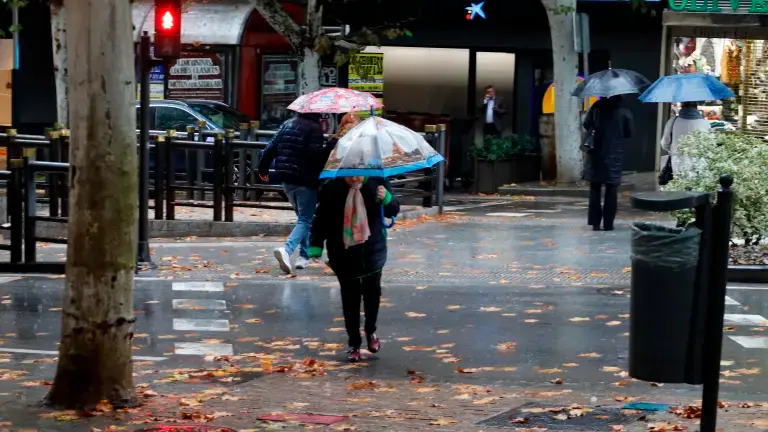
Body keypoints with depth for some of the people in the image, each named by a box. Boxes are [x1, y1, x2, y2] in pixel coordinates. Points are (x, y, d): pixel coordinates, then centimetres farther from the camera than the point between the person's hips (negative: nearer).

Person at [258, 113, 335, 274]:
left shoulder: (286, 125, 12)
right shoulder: (314, 128, -11)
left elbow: (271, 148, 12)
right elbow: (317, 154, -19)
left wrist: (263, 169, 22)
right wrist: (331, 145, -13)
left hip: (286, 181, 7)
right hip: (306, 181, -7)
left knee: (303, 218, 22)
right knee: (305, 220, -4)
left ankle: (304, 256, 21)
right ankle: (286, 249, -27)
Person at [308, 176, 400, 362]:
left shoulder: (377, 183, -8)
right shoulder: (332, 188, -11)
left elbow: (393, 211, 1)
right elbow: (321, 218, -2)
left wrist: (387, 199, -21)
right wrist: (316, 245, -7)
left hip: (372, 249, 1)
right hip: (343, 253, -1)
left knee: (372, 292, 11)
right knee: (350, 298, 4)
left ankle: (371, 332, 36)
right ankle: (354, 343, 15)